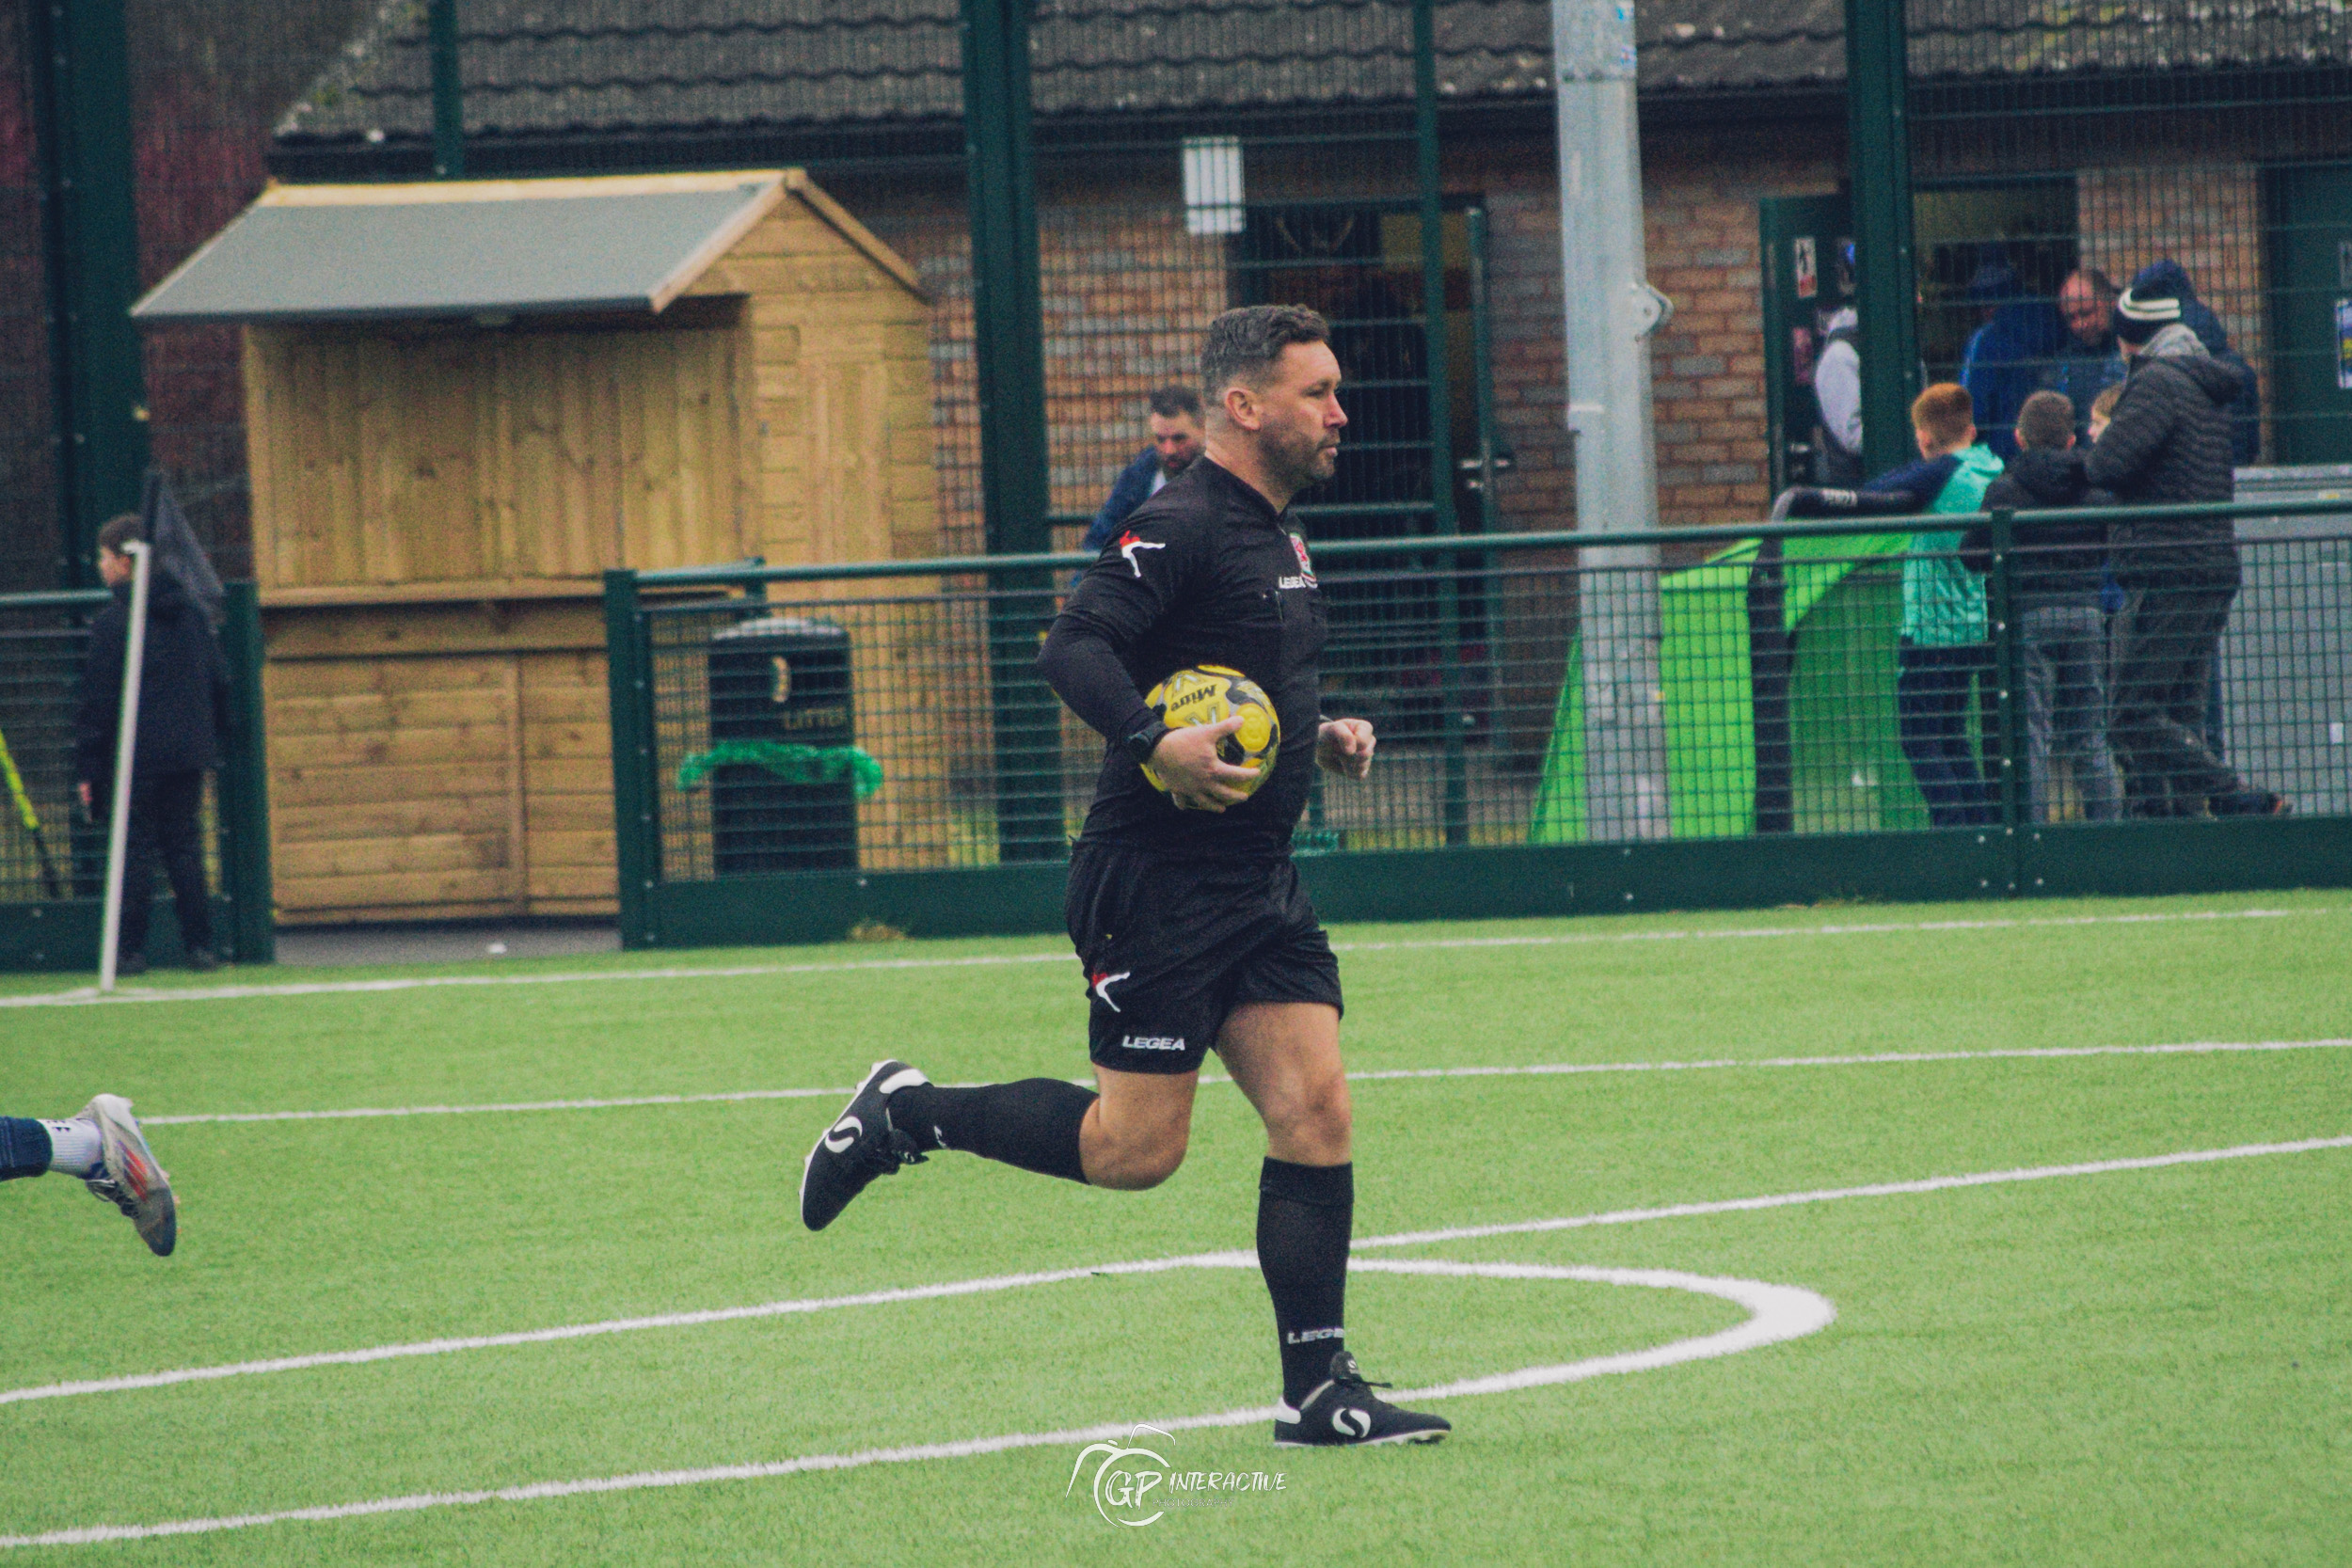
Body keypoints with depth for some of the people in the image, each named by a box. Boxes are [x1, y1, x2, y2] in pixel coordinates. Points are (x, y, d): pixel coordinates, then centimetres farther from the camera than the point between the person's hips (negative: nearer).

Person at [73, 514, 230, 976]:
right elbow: (218, 682, 14)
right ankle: (200, 945, 7)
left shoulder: (112, 623, -10)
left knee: (135, 850, -1)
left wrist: (88, 769, -6)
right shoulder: (189, 613, 9)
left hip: (137, 760, -5)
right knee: (184, 847, 10)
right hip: (190, 752, 5)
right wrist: (213, 738, 22)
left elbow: (98, 703, -9)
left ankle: (131, 950, -1)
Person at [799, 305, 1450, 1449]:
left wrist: (1323, 737, 13)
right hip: (1154, 882, -9)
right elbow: (1075, 646, -23)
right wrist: (1154, 744, -35)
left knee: (1316, 1114, -2)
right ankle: (906, 1117, 14)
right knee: (1134, 1150, -6)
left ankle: (1317, 1390, 0)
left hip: (1257, 882, 9)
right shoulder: (1181, 528, -14)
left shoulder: (1275, 537, 16)